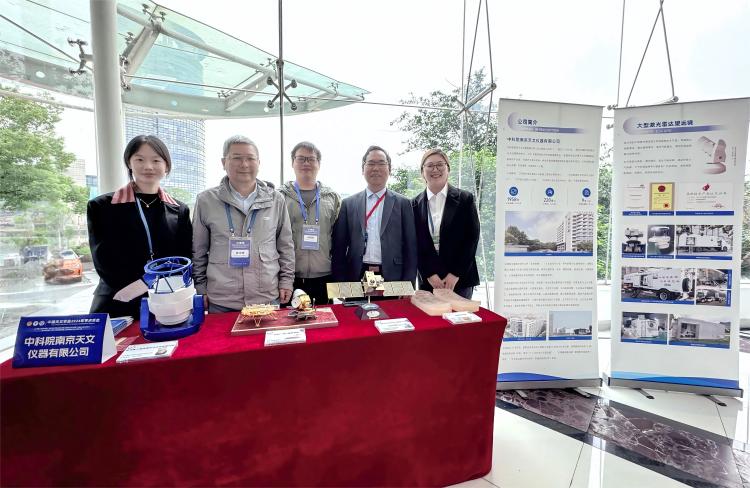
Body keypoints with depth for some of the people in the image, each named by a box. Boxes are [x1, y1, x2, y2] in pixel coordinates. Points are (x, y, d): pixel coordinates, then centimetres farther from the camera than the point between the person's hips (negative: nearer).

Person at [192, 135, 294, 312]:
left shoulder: (276, 200, 3)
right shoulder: (206, 201, 0)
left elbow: (286, 246, 7)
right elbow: (198, 251, 7)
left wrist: (286, 280, 4)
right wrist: (200, 287, 6)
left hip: (269, 298, 1)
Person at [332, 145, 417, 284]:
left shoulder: (403, 203, 3)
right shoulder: (348, 204, 5)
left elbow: (410, 248, 1)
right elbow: (339, 248, 5)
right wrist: (340, 286, 0)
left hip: (392, 277, 0)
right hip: (356, 278, 1)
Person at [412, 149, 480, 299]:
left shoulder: (465, 199, 0)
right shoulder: (415, 205, 5)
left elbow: (472, 238, -3)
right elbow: (415, 244, 3)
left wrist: (455, 274, -8)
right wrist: (429, 274, -6)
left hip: (460, 280, -1)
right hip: (427, 280, 1)